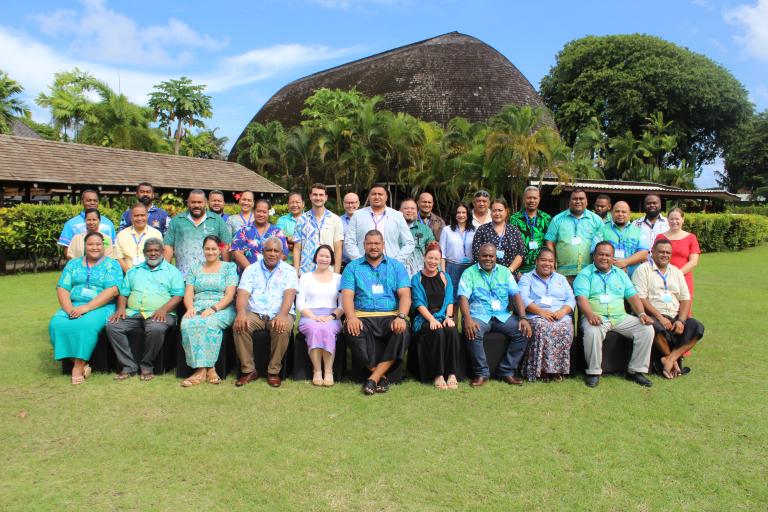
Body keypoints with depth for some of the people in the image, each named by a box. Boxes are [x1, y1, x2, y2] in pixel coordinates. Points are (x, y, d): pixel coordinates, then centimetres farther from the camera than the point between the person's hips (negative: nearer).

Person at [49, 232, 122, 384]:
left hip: (100, 307, -4)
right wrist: (69, 309, -12)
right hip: (73, 306, 4)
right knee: (57, 324, -25)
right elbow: (62, 288, 7)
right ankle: (81, 364, -16)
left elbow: (112, 290, -10)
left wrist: (87, 307, -19)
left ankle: (79, 366, -19)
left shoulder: (112, 265, 4)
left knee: (87, 325, -34)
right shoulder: (73, 263, 17)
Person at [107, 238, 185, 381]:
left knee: (156, 329, -36)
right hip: (132, 313, 4)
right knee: (112, 326, -22)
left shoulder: (172, 271, 11)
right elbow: (123, 293, 19)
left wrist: (164, 309, -16)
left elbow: (178, 295, 0)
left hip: (159, 314, -4)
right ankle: (128, 366, -15)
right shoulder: (134, 271, 25)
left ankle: (147, 366, -15)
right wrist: (121, 307, -3)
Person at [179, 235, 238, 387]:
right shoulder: (195, 269, 21)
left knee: (210, 323, -37)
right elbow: (188, 293, 11)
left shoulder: (229, 267, 10)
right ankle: (208, 369, -29)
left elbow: (230, 294, -1)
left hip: (222, 309, -3)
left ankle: (202, 370, -28)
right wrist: (190, 307, -11)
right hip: (198, 308, 3)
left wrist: (213, 308, -17)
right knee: (187, 324, -32)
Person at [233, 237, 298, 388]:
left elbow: (289, 294, -8)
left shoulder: (288, 270, 8)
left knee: (283, 327, -34)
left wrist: (282, 315, -27)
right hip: (255, 314, 2)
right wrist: (241, 312, -22)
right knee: (240, 325, -28)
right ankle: (248, 370, -16)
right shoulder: (251, 270, 13)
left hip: (280, 314, -1)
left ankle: (274, 371, -18)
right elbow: (243, 293, -1)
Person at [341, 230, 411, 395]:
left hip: (390, 316, 0)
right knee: (353, 334, -32)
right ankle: (381, 376, -16)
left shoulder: (396, 266, 15)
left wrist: (401, 317, -16)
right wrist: (351, 317, -18)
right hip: (363, 316, 0)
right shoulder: (353, 267, 14)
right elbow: (347, 295, 2)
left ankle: (374, 378, -23)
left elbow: (405, 294, 4)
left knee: (402, 333, -32)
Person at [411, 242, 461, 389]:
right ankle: (438, 375, -27)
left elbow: (449, 301, 8)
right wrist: (432, 320, -18)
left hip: (443, 317, 2)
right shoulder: (416, 279, 7)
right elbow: (419, 303, -4)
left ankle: (452, 374, -26)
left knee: (452, 330, -31)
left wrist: (448, 317, -11)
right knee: (438, 332, -34)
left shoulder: (445, 277, 16)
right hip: (424, 319, -2)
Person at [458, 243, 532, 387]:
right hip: (479, 315, -3)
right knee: (473, 333, -34)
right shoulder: (469, 273, 4)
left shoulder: (505, 272, 14)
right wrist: (468, 320, -26)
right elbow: (463, 297, -9)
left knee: (523, 332, -21)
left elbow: (516, 295, 6)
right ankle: (481, 373, -16)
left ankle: (507, 371, -8)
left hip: (503, 315, 3)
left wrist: (523, 318, -10)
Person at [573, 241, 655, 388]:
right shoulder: (585, 274, 3)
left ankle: (636, 371, -4)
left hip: (620, 317, 5)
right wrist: (590, 314, -29)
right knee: (592, 332, -37)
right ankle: (593, 372, -18)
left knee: (647, 329, -14)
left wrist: (642, 313, -5)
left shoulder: (620, 274, 20)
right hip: (596, 317, -5)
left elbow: (632, 296, 13)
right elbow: (581, 298, -11)